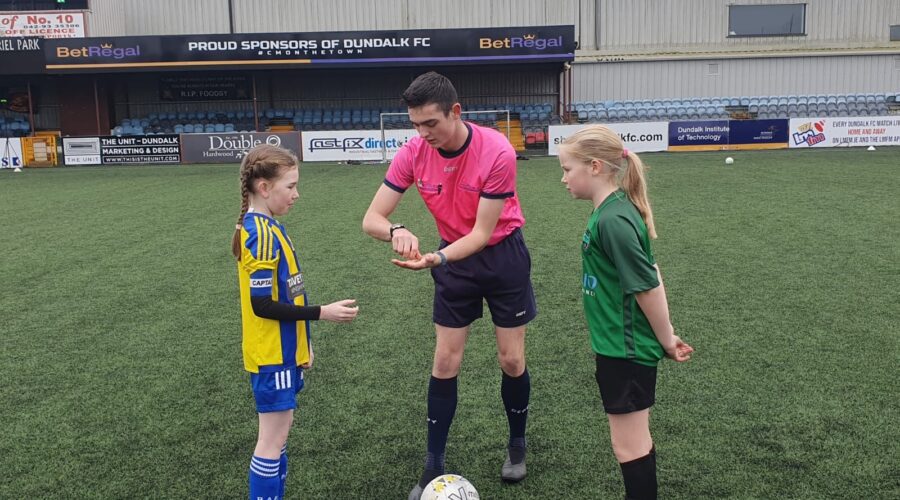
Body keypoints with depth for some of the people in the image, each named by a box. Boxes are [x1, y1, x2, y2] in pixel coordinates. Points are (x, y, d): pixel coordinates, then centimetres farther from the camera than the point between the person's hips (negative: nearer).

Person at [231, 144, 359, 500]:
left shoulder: (265, 227, 9)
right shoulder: (262, 235, -21)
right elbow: (262, 304, -22)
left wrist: (300, 342, 19)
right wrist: (321, 312, -19)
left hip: (282, 351, 9)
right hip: (272, 356, -9)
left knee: (278, 434, 16)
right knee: (273, 440, 0)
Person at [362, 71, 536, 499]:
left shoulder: (497, 152, -28)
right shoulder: (413, 153, -18)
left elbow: (481, 233, -25)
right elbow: (372, 219, -17)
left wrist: (436, 259, -42)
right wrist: (396, 231, -41)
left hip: (502, 255, -2)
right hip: (454, 258, 3)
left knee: (511, 360, 5)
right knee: (445, 363, 3)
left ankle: (517, 446, 30)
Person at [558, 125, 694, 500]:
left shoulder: (612, 220, -23)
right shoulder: (615, 210, 6)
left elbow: (647, 287, -22)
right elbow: (649, 272, 12)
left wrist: (666, 340, -9)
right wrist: (664, 335, 14)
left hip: (625, 351, -9)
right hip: (623, 346, 9)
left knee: (629, 445, 3)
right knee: (636, 439, 20)